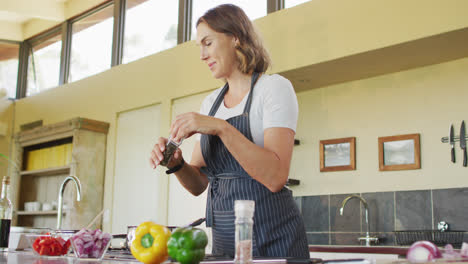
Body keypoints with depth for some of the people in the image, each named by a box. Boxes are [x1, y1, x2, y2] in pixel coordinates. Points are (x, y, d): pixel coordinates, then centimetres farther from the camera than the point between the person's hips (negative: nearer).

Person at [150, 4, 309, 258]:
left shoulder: (274, 87, -7)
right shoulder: (210, 102, 11)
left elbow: (275, 178, -20)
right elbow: (198, 184, 10)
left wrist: (221, 128, -26)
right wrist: (176, 164, -10)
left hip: (270, 237, -6)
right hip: (223, 237, 6)